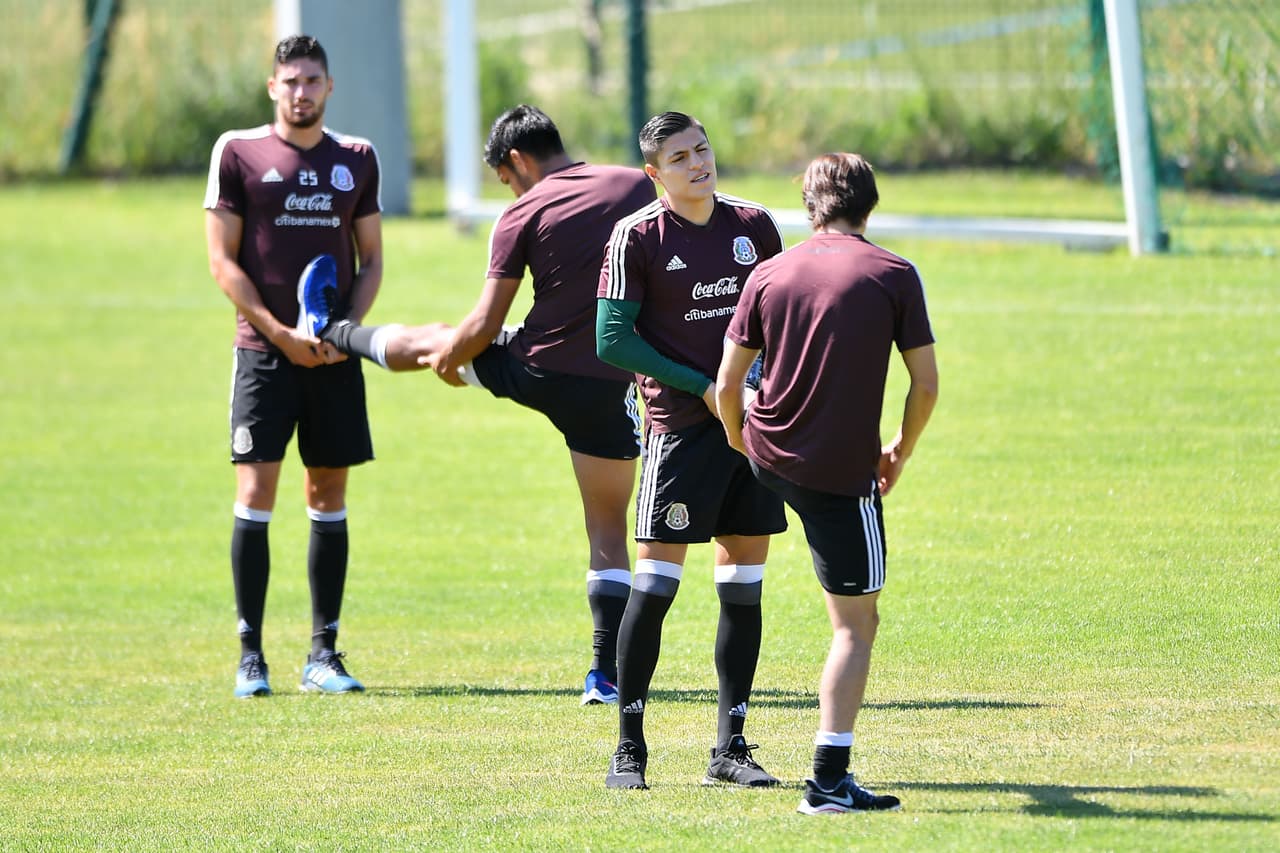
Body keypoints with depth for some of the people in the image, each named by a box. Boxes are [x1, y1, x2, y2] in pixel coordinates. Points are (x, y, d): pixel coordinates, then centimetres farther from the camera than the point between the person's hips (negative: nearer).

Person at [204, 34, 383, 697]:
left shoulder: (357, 159, 10)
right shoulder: (238, 153, 0)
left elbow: (371, 259, 13)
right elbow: (222, 259, -2)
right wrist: (281, 333, -10)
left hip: (336, 351, 3)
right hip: (265, 346, -3)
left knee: (328, 496, 5)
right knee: (255, 494, -8)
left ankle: (323, 654, 9)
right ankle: (250, 655, -4)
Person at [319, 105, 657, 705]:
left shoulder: (522, 216, -8)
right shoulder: (637, 187, 1)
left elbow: (484, 325, -7)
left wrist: (449, 357, 12)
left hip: (533, 368, -1)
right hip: (610, 386, 1)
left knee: (431, 342, 28)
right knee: (608, 528, 7)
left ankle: (329, 333, 53)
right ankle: (606, 673, 1)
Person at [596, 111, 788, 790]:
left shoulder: (753, 225, 8)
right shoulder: (637, 237, -6)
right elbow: (612, 340, -8)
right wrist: (704, 387, -12)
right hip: (679, 426, -5)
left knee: (744, 583, 6)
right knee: (655, 581, -9)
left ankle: (730, 746, 13)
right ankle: (628, 749, -1)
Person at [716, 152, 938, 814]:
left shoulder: (768, 274, 2)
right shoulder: (895, 276, -6)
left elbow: (727, 383, 2)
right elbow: (926, 385, -5)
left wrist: (740, 441, 22)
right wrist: (899, 454, 12)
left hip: (769, 457, 4)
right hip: (845, 473, -4)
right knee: (855, 624, 1)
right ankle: (829, 779, -7)